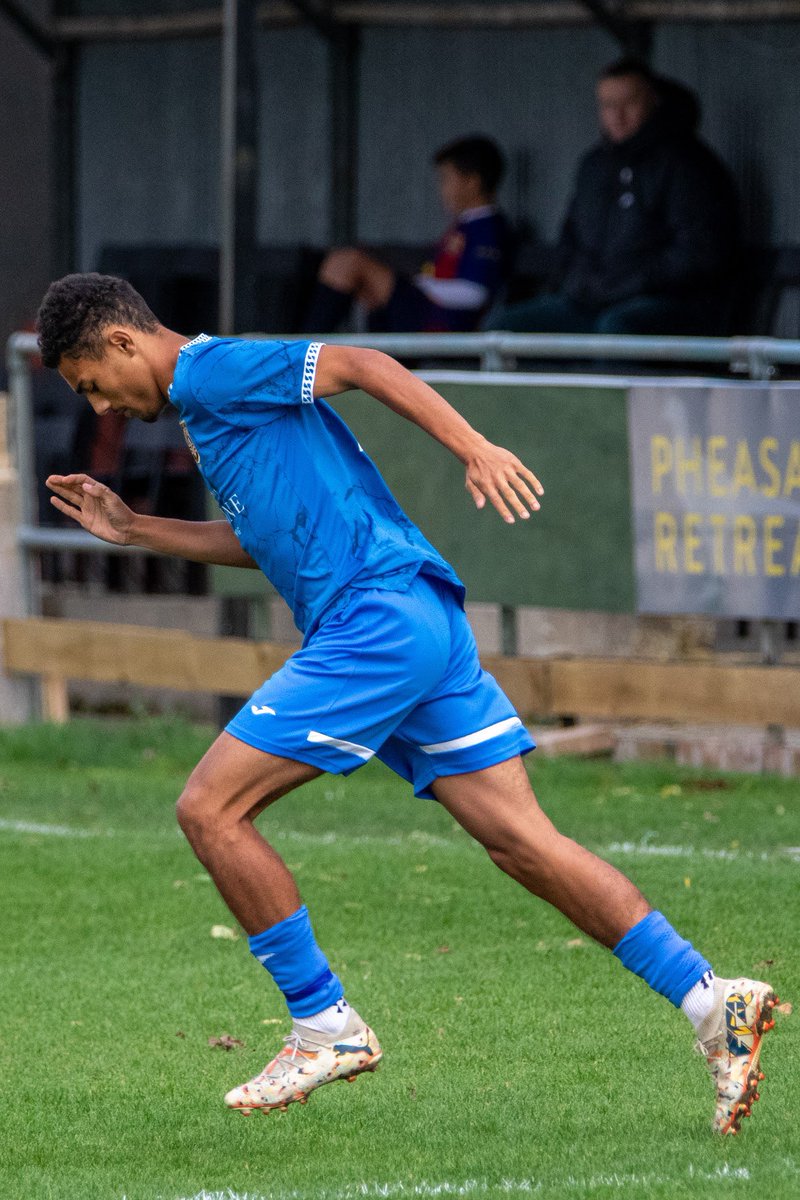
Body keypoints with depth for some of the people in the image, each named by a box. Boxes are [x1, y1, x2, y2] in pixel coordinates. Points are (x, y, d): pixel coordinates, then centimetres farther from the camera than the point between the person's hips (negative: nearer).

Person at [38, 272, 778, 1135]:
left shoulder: (210, 369, -4)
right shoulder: (206, 401, 25)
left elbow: (360, 365, -14)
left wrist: (475, 449, -24)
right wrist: (133, 530, 34)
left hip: (374, 618, -10)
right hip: (423, 625, 10)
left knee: (209, 808, -5)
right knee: (518, 838, 2)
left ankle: (325, 1028, -1)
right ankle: (712, 1003, -5)